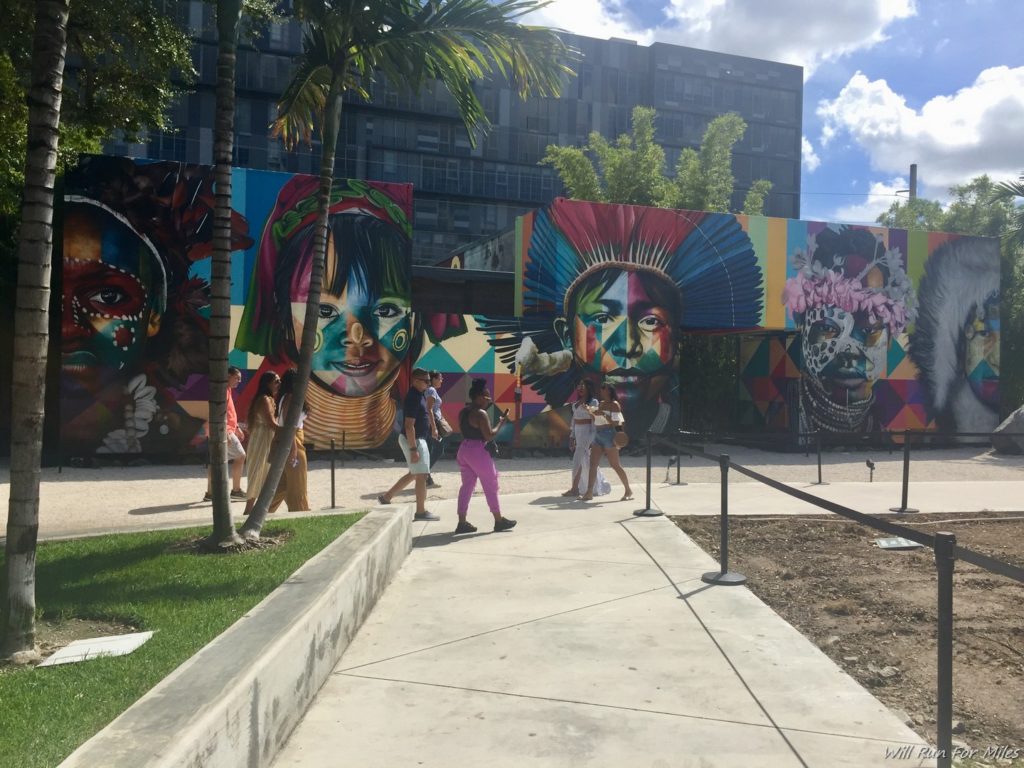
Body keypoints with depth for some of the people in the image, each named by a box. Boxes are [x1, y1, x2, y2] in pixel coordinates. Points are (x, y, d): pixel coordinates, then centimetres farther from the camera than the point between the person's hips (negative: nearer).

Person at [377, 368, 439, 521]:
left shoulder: (418, 395, 10)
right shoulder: (413, 398, -21)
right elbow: (409, 426, -25)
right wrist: (413, 449, -25)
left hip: (417, 439, 10)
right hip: (413, 440, -10)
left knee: (414, 473, 19)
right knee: (421, 475, -3)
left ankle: (386, 496, 25)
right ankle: (421, 512, 7)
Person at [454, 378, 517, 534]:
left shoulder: (463, 412, 11)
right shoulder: (481, 413, -16)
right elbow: (489, 435, -18)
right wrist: (500, 423, -5)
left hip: (464, 449, 8)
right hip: (478, 451, -8)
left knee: (467, 485, 10)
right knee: (491, 486, 3)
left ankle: (462, 522, 7)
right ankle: (499, 521, 11)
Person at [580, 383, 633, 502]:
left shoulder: (614, 405, -7)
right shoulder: (600, 404, 17)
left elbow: (615, 423, -13)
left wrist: (603, 414, -20)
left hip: (609, 435, -8)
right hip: (598, 435, 8)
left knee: (615, 465, -2)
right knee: (593, 464, -1)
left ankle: (628, 491, 10)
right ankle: (589, 492, -2)